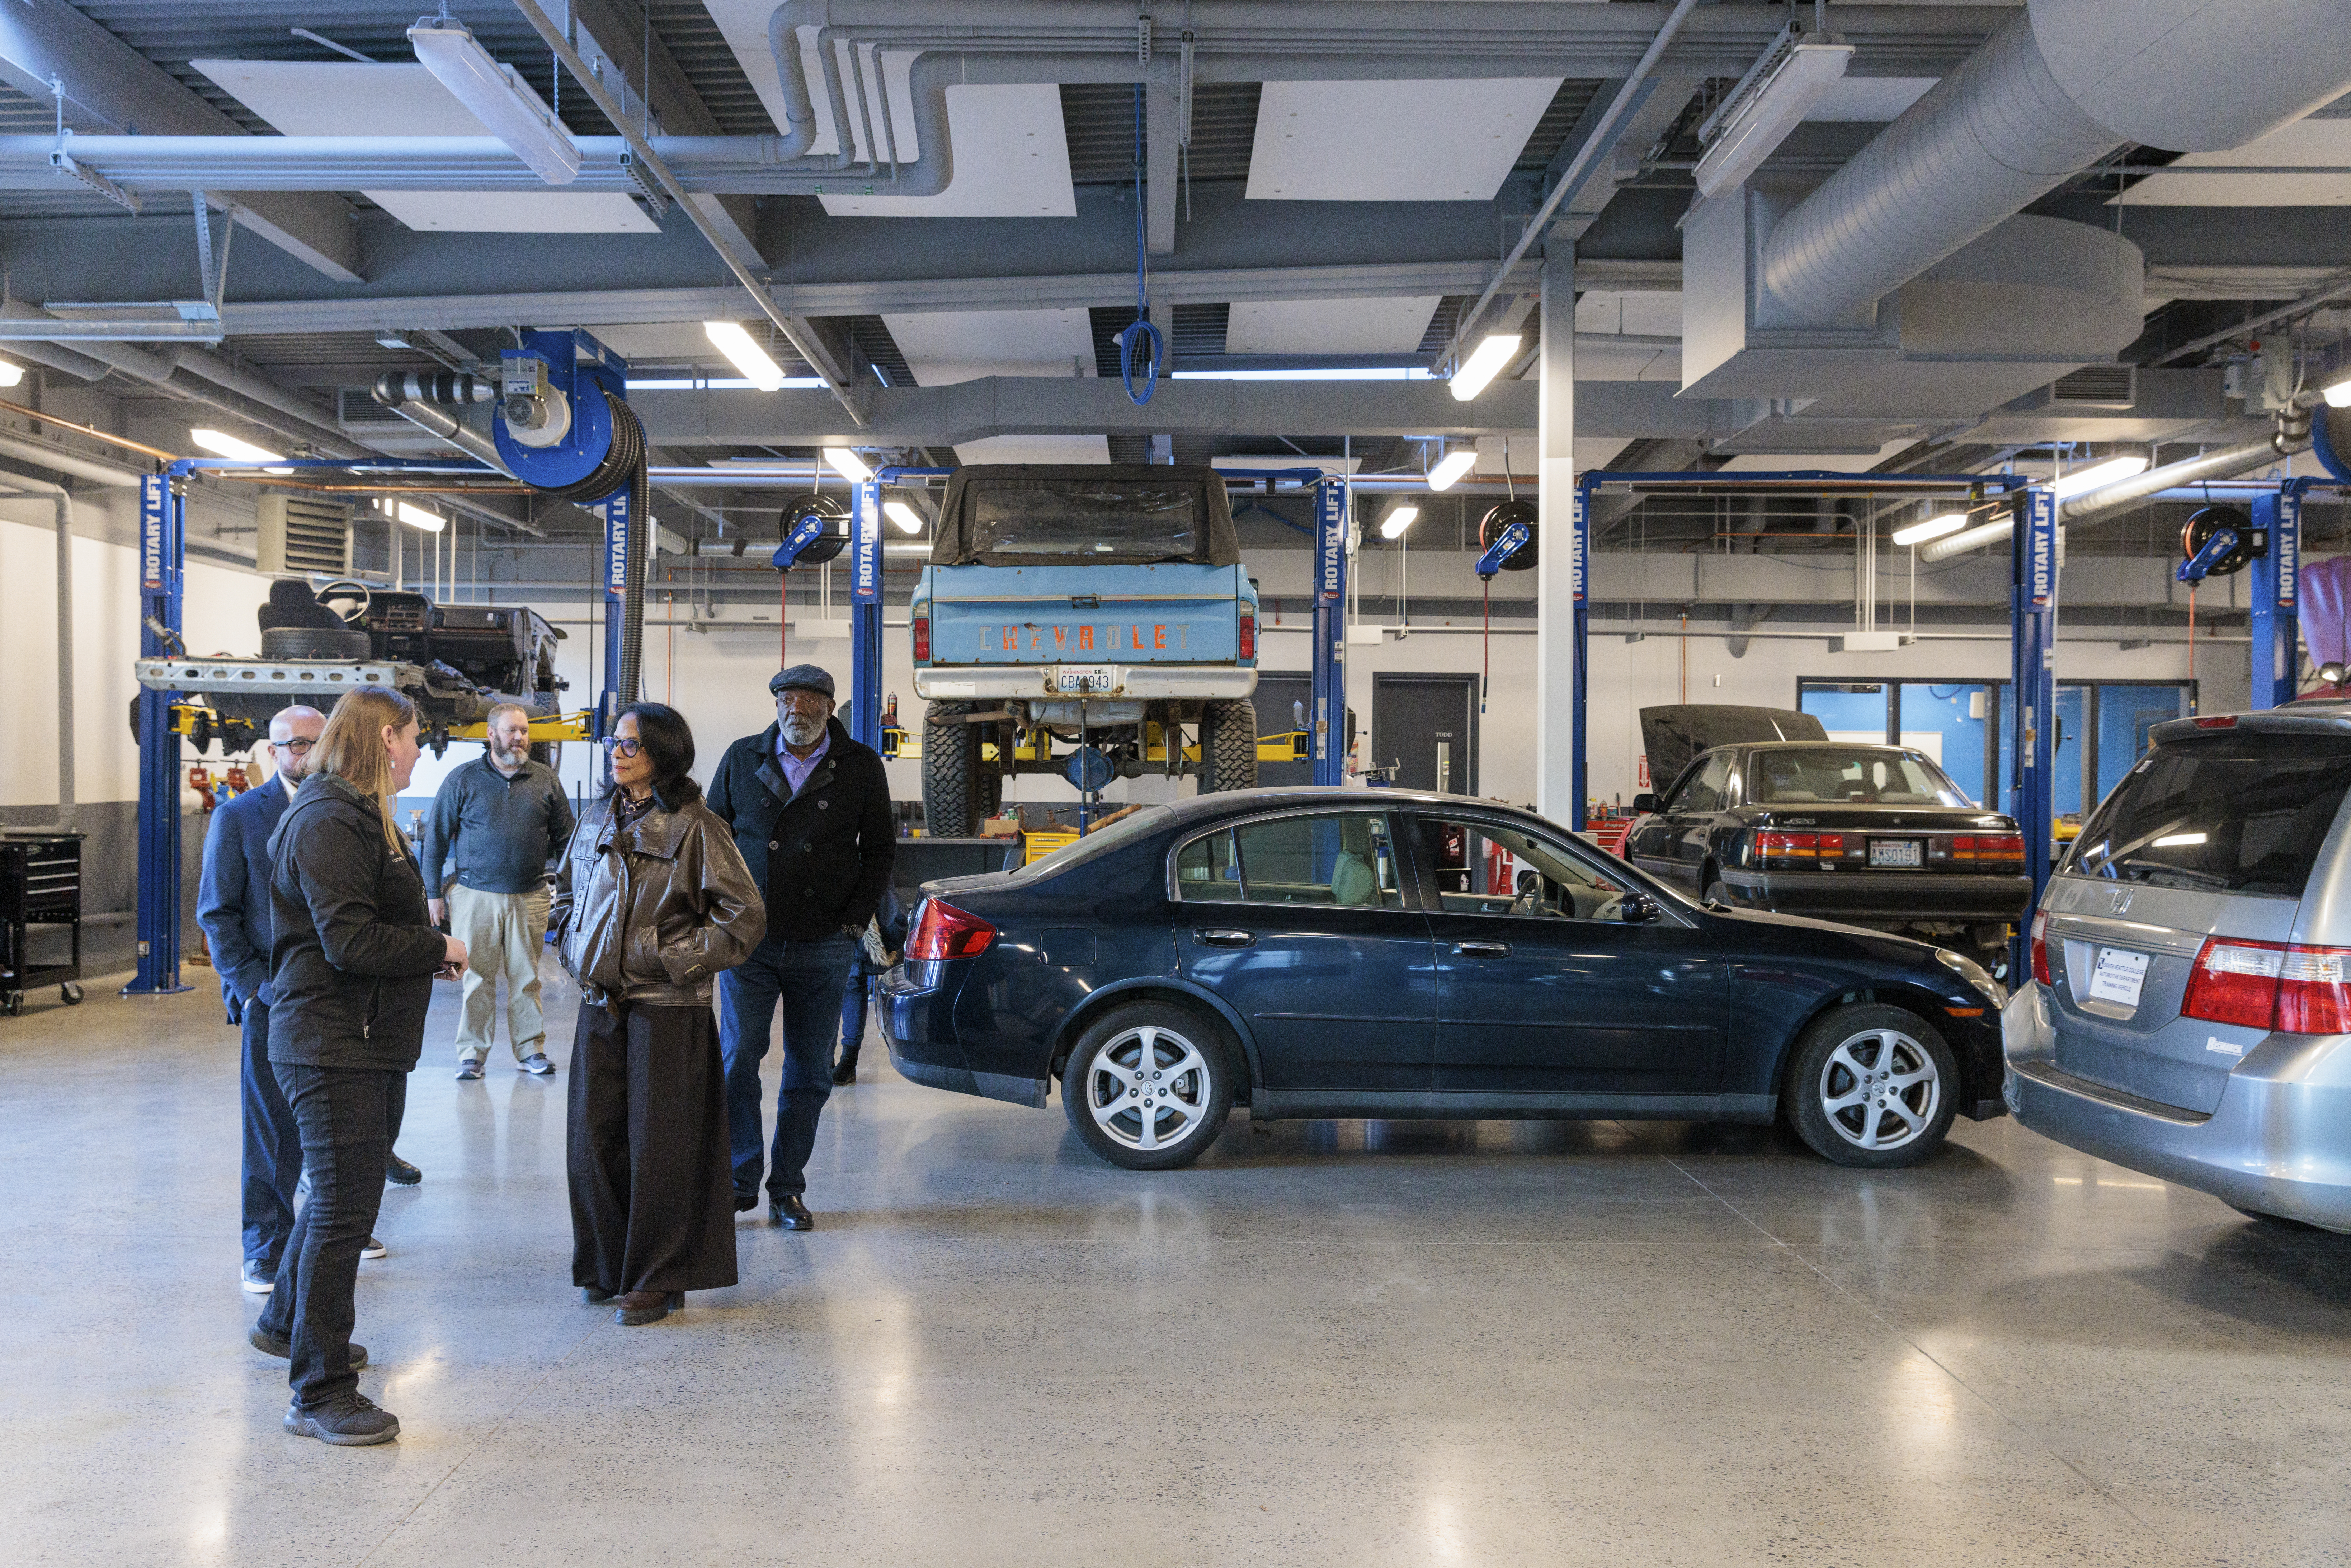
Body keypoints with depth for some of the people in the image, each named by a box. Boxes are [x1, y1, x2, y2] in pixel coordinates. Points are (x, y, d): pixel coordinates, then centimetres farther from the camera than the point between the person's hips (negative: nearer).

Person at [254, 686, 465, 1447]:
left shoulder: (359, 814, 16)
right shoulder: (329, 822, -18)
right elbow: (352, 941, -24)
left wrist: (428, 951, 8)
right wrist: (440, 949, -12)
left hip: (360, 1041, 11)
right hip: (333, 1046, -11)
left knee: (337, 1194, 24)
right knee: (344, 1207, -6)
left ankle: (287, 1323, 44)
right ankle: (320, 1393, 2)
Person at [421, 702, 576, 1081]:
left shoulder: (545, 780, 7)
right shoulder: (463, 780, 2)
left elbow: (565, 838, 13)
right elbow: (436, 838, 4)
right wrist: (435, 893, 1)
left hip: (530, 896, 2)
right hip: (475, 895, -1)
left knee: (526, 977, 7)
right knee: (476, 977, 2)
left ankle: (530, 1049, 16)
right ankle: (471, 1053, 11)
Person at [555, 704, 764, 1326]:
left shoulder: (695, 828, -9)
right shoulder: (597, 820, 10)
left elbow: (744, 919, -11)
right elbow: (567, 891, 27)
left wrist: (675, 959, -12)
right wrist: (576, 952, 13)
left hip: (666, 1009, -6)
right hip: (600, 1004, 6)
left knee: (658, 1146, 1)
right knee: (593, 1139, 9)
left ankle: (656, 1280, 13)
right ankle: (606, 1267, 27)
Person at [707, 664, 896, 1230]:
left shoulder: (861, 767, 3)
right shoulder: (743, 759, 5)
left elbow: (880, 848, 8)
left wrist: (854, 920, -2)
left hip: (824, 946, 0)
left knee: (810, 1072, 5)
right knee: (737, 1057, -4)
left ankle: (787, 1190, 17)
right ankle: (740, 1180, 10)